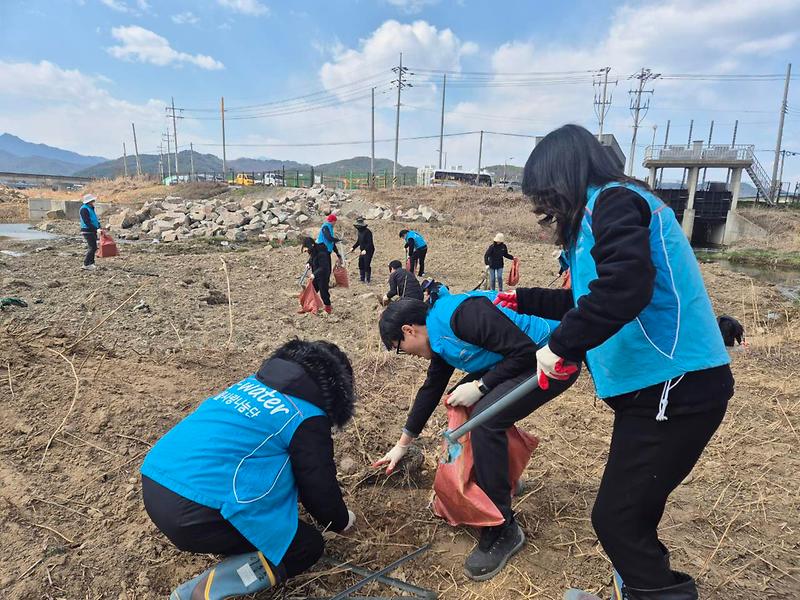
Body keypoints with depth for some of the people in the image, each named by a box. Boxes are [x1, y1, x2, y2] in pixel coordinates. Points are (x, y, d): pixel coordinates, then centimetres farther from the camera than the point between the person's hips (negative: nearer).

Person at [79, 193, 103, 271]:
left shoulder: (90, 208, 16)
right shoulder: (84, 209, -14)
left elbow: (95, 219, 22)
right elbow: (87, 222, -21)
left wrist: (100, 228, 11)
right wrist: (96, 229, -25)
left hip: (92, 231, 10)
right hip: (87, 231, -10)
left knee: (93, 247, 11)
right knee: (92, 247, -12)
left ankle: (91, 263, 17)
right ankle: (86, 265, -8)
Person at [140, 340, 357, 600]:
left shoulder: (254, 382, 18)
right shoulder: (307, 418, -6)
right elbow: (320, 487, 3)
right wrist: (341, 521, 26)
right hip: (194, 512, -9)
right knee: (308, 546, 5)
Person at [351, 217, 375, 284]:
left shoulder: (367, 232, -19)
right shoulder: (360, 231, 10)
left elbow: (370, 243, -24)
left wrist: (365, 250, -34)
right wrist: (353, 247, 14)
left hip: (368, 251, -9)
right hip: (362, 251, 9)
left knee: (367, 265, -8)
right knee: (361, 265, 10)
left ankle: (368, 280, 3)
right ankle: (362, 279, 19)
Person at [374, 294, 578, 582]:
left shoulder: (462, 314, -24)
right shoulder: (440, 337, 7)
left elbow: (525, 351, -25)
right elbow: (431, 388, 17)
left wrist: (479, 386, -17)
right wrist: (402, 444, 24)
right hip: (520, 360, 10)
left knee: (485, 418, -23)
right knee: (459, 402, 12)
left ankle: (502, 530, -9)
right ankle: (502, 475, 29)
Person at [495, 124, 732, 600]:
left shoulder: (613, 200, -11)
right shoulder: (607, 207, 19)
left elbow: (626, 285, -30)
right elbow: (589, 301, 28)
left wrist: (562, 344, -25)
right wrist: (526, 300, 34)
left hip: (675, 388, -10)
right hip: (657, 387, 10)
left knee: (616, 519, -1)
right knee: (629, 515, 19)